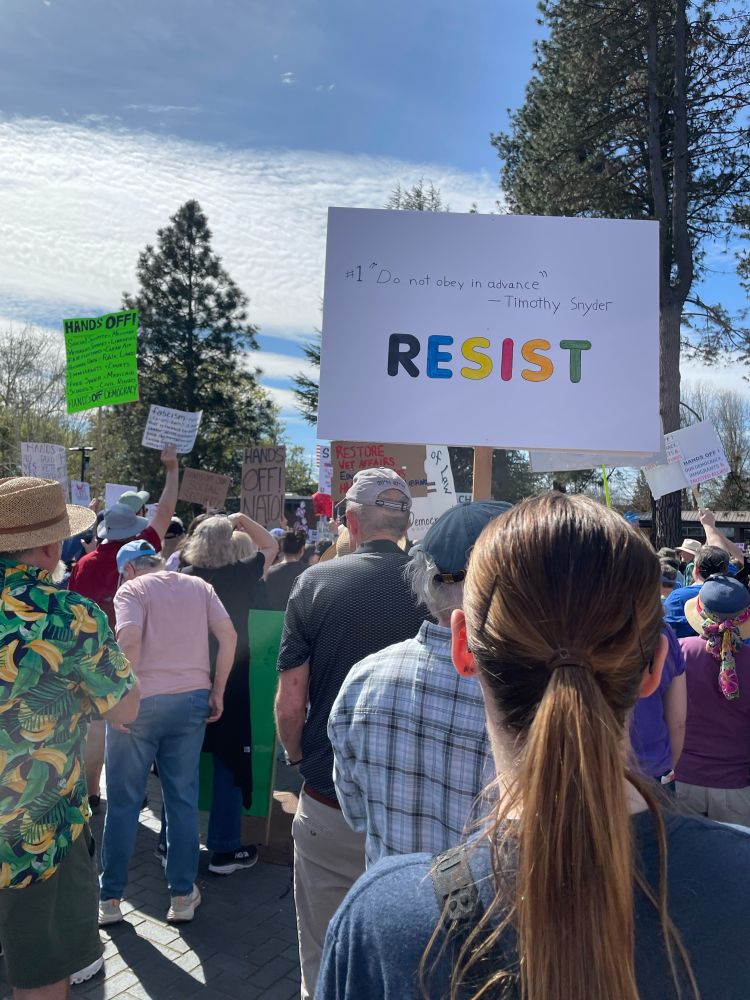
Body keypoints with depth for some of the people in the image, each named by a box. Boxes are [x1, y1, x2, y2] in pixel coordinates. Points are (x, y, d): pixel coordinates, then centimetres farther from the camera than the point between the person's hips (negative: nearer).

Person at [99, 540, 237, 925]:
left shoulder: (131, 590, -2)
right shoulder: (198, 586, 9)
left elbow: (129, 640, -20)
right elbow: (229, 636, 0)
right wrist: (217, 691, 4)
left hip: (141, 702, -3)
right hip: (192, 700, 3)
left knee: (123, 802, 10)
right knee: (183, 799, 12)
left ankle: (110, 898, 21)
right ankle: (182, 895, 19)